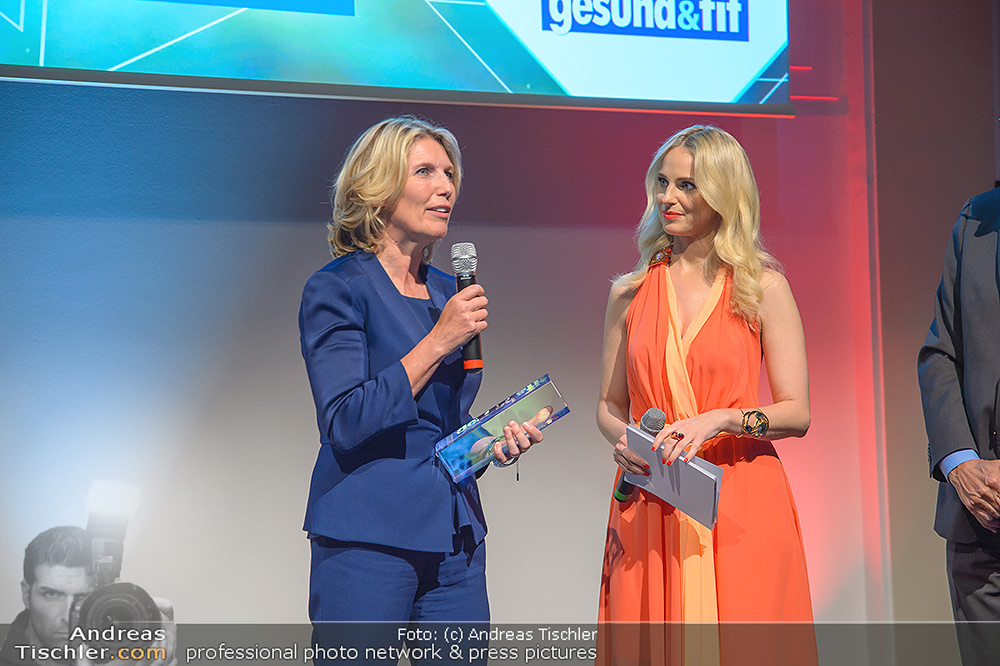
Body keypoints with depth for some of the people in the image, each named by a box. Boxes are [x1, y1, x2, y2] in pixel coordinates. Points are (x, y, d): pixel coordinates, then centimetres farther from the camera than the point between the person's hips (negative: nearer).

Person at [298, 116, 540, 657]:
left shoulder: (449, 293, 14)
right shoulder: (336, 289, -6)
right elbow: (345, 423, -16)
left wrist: (493, 443, 2)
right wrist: (439, 341, -16)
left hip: (455, 540, 6)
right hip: (366, 541, -6)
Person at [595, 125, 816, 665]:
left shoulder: (763, 288, 2)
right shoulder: (630, 293, 9)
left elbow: (797, 413, -1)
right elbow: (609, 405, 16)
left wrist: (720, 420, -17)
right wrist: (625, 441, -6)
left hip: (740, 508, -2)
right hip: (648, 512, 2)